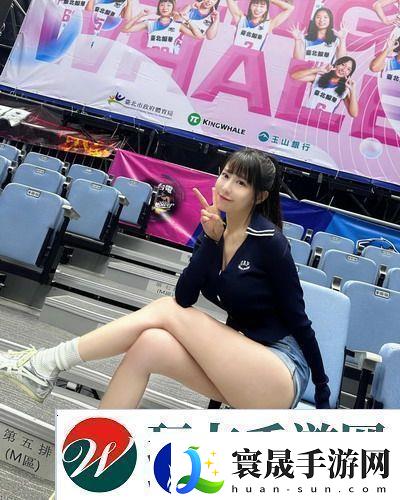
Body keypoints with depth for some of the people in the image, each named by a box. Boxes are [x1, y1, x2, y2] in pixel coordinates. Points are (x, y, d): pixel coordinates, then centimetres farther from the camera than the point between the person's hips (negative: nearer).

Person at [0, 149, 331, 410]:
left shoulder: (269, 241, -16)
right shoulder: (214, 229, 3)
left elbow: (298, 319, -9)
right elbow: (184, 297, -9)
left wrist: (323, 394, -2)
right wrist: (211, 238, -21)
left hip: (283, 375, -5)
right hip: (241, 363, 5)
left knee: (164, 311, -16)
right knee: (149, 344, -19)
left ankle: (45, 364, -9)